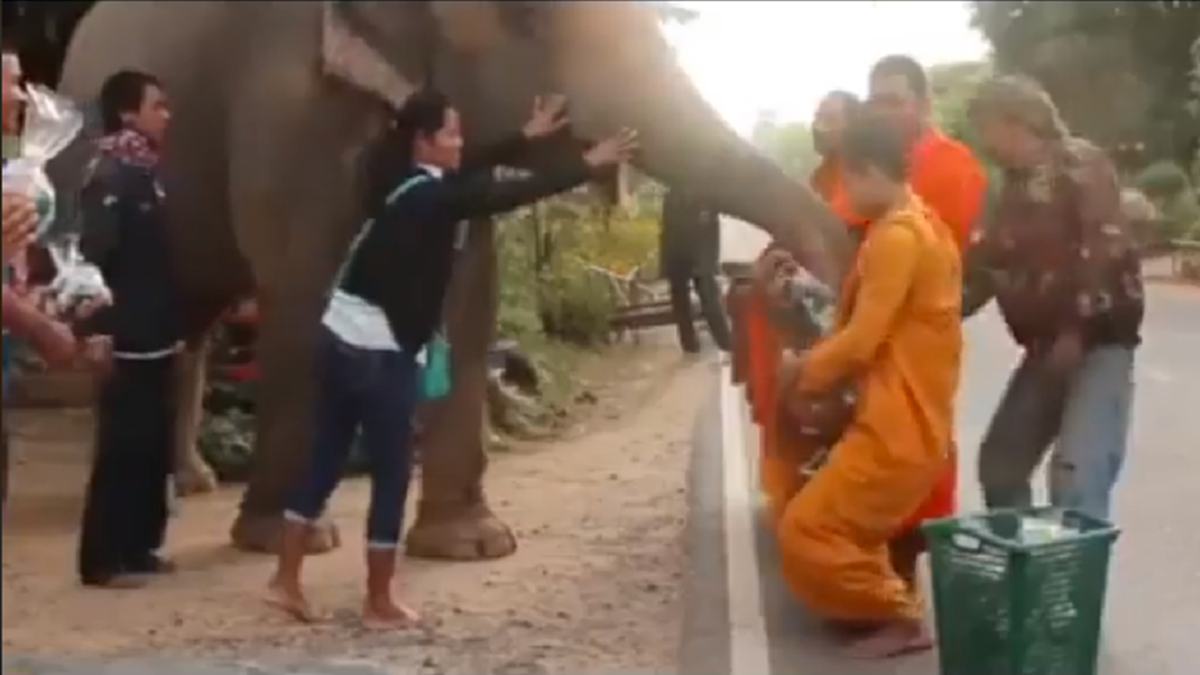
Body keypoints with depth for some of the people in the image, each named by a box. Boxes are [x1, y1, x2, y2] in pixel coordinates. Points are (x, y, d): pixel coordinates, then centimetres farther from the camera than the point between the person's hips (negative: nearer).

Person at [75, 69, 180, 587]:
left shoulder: (144, 173, 14)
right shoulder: (110, 177, -13)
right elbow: (93, 255, -21)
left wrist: (175, 319, 18)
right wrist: (102, 326, -24)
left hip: (155, 338, 9)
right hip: (128, 342, -9)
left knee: (152, 448, 13)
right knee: (122, 451, -3)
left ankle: (138, 548, 23)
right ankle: (103, 559, 5)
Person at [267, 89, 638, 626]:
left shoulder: (406, 184, 10)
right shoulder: (428, 198, -16)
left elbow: (468, 174, 24)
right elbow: (512, 194, -17)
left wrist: (527, 137, 27)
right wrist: (589, 164, -10)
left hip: (341, 341, 9)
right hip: (381, 354, -9)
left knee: (324, 464, 14)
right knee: (392, 477, 3)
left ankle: (286, 581, 20)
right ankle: (379, 604, 13)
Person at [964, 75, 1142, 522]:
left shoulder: (1081, 165, -8)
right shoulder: (1016, 187, 17)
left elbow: (1107, 247, -20)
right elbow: (989, 266, 19)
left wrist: (1076, 330, -23)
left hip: (1097, 339, -9)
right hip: (1047, 343, 9)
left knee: (1077, 478, -19)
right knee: (1000, 466, 13)